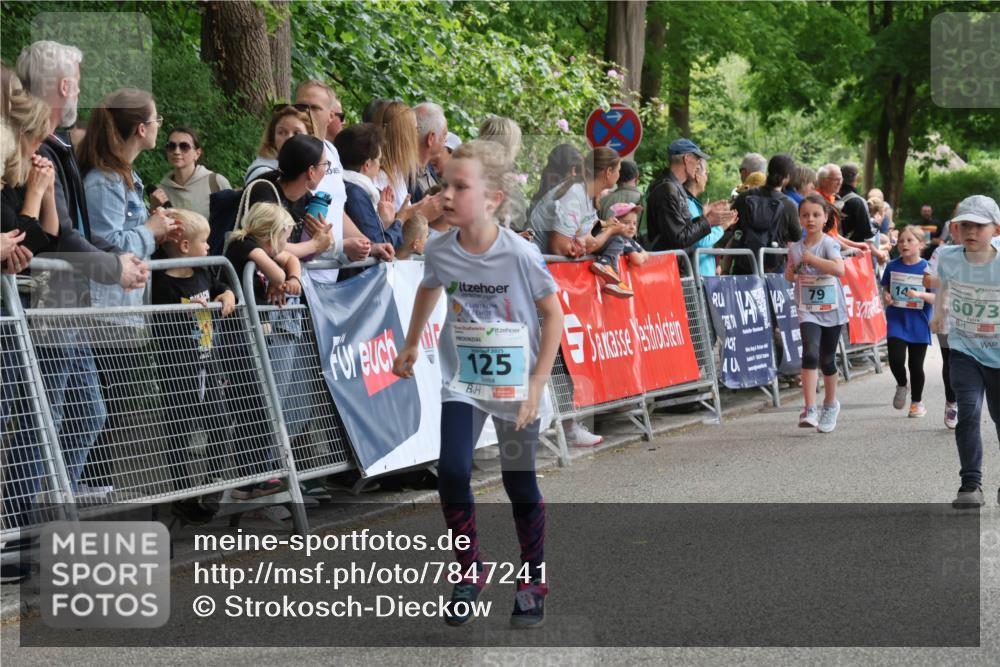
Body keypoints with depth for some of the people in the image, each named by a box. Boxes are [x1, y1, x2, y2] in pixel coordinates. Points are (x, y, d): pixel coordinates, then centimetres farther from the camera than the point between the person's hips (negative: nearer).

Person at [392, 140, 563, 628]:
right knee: (452, 473, -12)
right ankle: (469, 573, 9)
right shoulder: (440, 251, -9)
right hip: (462, 382, 3)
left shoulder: (520, 254, -19)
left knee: (519, 483, 6)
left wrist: (537, 382, -12)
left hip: (516, 386, -2)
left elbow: (553, 315, -9)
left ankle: (533, 581, 25)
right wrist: (410, 346, 22)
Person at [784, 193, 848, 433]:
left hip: (831, 310, -1)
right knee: (810, 353, -20)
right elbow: (791, 273, 21)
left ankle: (830, 405, 34)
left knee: (827, 359, 10)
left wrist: (812, 259, -24)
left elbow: (839, 269, -26)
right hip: (807, 310, 1)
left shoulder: (829, 244, -9)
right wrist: (789, 274, -2)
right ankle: (810, 409, -24)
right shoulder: (795, 248, 3)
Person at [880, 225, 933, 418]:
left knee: (916, 365, 7)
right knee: (896, 360, -13)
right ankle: (902, 385, 20)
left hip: (918, 323, -2)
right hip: (896, 320, 2)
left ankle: (917, 401, 27)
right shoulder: (892, 267, 1)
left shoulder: (927, 269, -7)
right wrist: (886, 296, -6)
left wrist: (919, 294, -24)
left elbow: (936, 298, -8)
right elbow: (885, 288, 16)